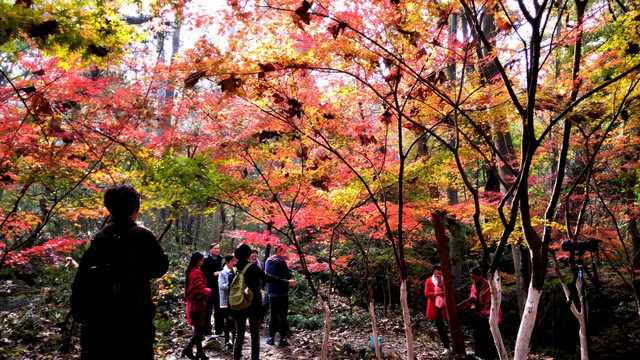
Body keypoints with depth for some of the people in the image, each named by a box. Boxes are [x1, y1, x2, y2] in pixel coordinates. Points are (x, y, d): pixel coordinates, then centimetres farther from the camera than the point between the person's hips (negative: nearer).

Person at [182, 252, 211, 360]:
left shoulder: (189, 271, 12)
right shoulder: (196, 272, -17)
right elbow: (200, 288, -24)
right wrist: (208, 291, -7)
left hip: (192, 303, 10)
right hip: (198, 304, -10)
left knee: (198, 329, 13)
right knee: (201, 329, -3)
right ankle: (188, 349, -3)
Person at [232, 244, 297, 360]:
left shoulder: (234, 269, 1)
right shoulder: (252, 267, -13)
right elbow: (267, 278, -15)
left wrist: (231, 311, 11)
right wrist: (287, 282, -10)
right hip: (253, 305, -4)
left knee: (239, 334, 15)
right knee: (255, 334, 7)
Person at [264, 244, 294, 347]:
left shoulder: (268, 261, 9)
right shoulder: (281, 262, -14)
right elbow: (289, 276, -11)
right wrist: (289, 270, 6)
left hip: (271, 292, 6)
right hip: (282, 292, -6)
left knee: (272, 315, 13)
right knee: (282, 315, 0)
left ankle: (271, 337, 15)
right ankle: (282, 339, 1)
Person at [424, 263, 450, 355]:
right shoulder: (429, 281, 3)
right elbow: (426, 294, -3)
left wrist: (444, 287, -15)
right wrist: (435, 293, -19)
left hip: (444, 306, 0)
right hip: (435, 307, 1)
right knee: (440, 327, 5)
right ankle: (447, 347, 13)